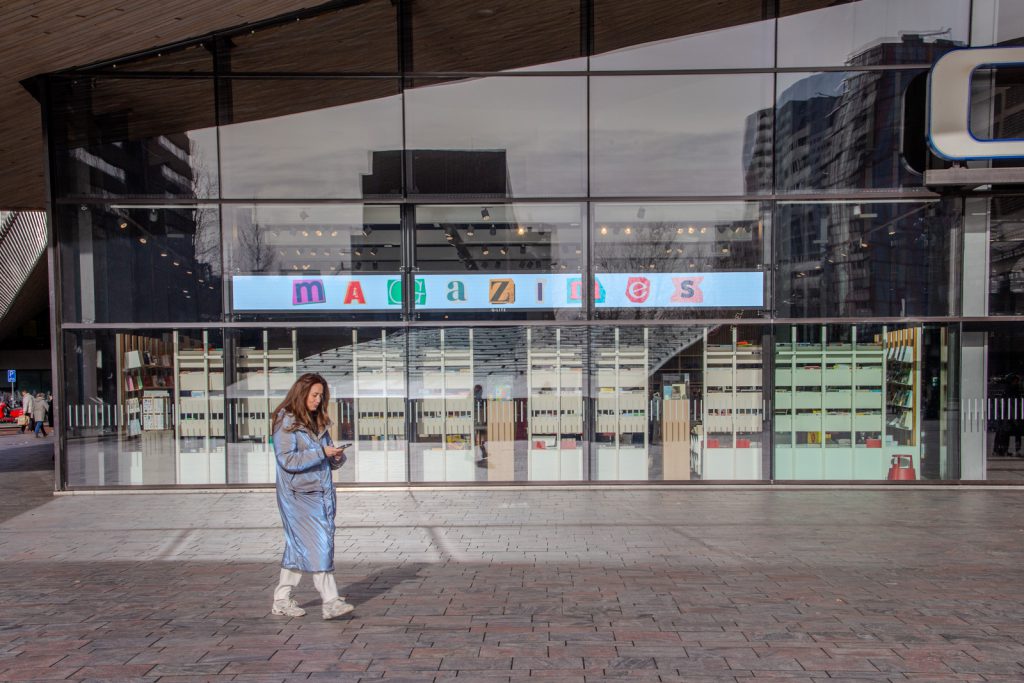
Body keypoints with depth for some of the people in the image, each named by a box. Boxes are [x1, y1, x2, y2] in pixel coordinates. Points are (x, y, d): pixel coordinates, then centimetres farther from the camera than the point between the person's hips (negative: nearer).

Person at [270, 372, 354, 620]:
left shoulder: (318, 422, 16)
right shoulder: (286, 422, -7)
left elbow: (329, 461, 19)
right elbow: (287, 460, -15)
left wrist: (337, 456, -3)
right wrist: (321, 452, -18)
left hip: (322, 493, 7)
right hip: (298, 495, -7)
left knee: (299, 547, 12)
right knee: (318, 545, -11)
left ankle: (281, 600, 22)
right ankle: (330, 602, -9)